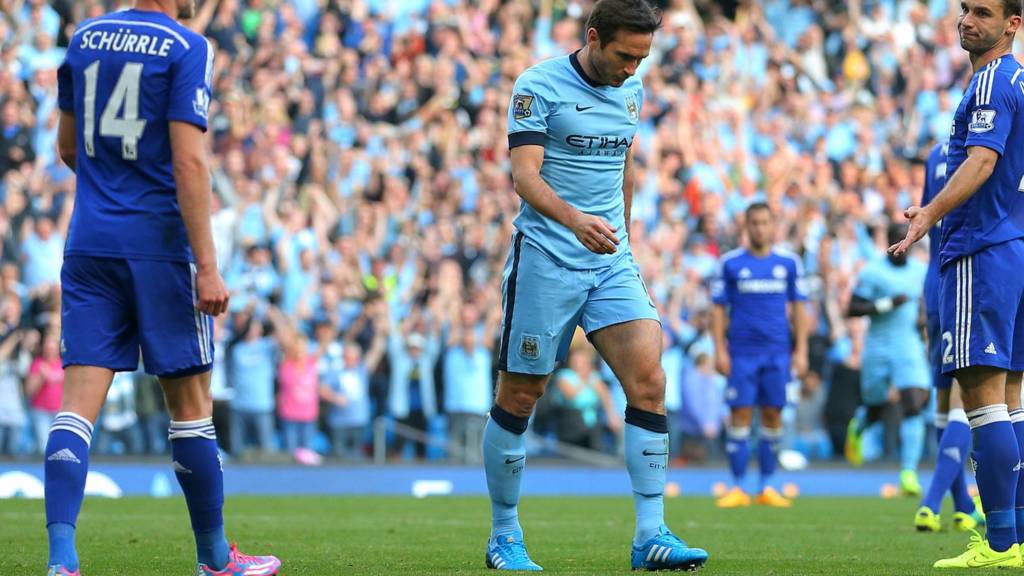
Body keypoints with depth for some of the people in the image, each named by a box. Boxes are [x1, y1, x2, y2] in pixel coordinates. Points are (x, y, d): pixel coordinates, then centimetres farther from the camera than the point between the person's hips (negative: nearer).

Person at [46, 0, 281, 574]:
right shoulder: (187, 48, -8)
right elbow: (189, 162, -14)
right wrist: (207, 266, -14)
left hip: (88, 245, 5)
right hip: (159, 246, -4)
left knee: (79, 402, -2)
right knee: (191, 403, 8)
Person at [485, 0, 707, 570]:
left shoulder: (632, 91, 11)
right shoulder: (539, 86, -8)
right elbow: (525, 175, -17)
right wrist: (575, 220, -33)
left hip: (613, 264, 5)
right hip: (545, 261, -5)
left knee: (649, 380, -11)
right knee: (520, 397, 1)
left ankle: (652, 536, -11)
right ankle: (504, 537, 16)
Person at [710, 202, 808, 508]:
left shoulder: (789, 263, 7)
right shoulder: (730, 263, 3)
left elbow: (798, 308, 10)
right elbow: (718, 308, 4)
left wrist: (801, 350, 5)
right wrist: (719, 350, -3)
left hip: (778, 353, 1)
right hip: (741, 353, -1)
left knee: (773, 415, 2)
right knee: (740, 414, -5)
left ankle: (767, 487, 9)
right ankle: (738, 487, -1)